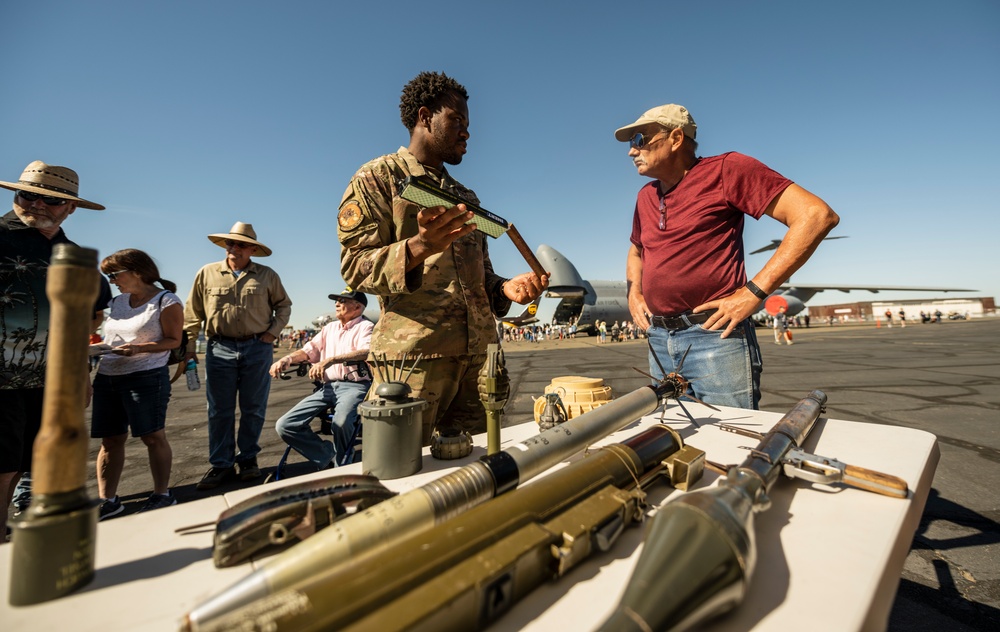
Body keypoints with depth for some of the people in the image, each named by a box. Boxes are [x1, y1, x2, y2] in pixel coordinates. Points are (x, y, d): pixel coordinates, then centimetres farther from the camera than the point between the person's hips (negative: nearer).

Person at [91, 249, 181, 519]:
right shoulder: (117, 302, 15)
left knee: (153, 436, -1)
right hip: (107, 376, 7)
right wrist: (96, 346, 4)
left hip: (147, 377, -7)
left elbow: (173, 340, -8)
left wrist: (139, 349, -21)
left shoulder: (166, 301, -6)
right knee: (111, 439, 8)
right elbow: (116, 338, 22)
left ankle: (162, 494, 11)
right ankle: (107, 501, 18)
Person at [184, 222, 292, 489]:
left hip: (257, 349, 0)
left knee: (253, 408, 7)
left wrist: (273, 331, 0)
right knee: (219, 410, 5)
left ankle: (248, 459, 21)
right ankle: (221, 465, 15)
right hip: (220, 349, 1)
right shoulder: (207, 274, 6)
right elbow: (193, 313, 8)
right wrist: (189, 345, 3)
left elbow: (284, 305, 13)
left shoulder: (267, 276, 4)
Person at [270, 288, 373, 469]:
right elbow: (309, 349, 16)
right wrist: (286, 359, -5)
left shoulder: (365, 326, 1)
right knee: (284, 426, -9)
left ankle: (339, 466, -6)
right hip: (327, 386, 7)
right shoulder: (330, 327, 24)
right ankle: (330, 458, 0)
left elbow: (367, 352, -19)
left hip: (354, 385, -7)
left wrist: (329, 360, -29)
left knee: (341, 422, -36)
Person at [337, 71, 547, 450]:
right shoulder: (377, 178, 4)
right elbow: (355, 266, -6)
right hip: (412, 353, -6)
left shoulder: (467, 198, 24)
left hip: (478, 355, 6)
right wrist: (419, 246, -23)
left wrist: (506, 289, 1)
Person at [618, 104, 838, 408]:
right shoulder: (645, 195, 15)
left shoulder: (725, 169, -4)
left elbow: (817, 215, -9)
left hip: (714, 336, -6)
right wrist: (633, 292, 13)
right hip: (658, 341, 6)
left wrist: (753, 292, -15)